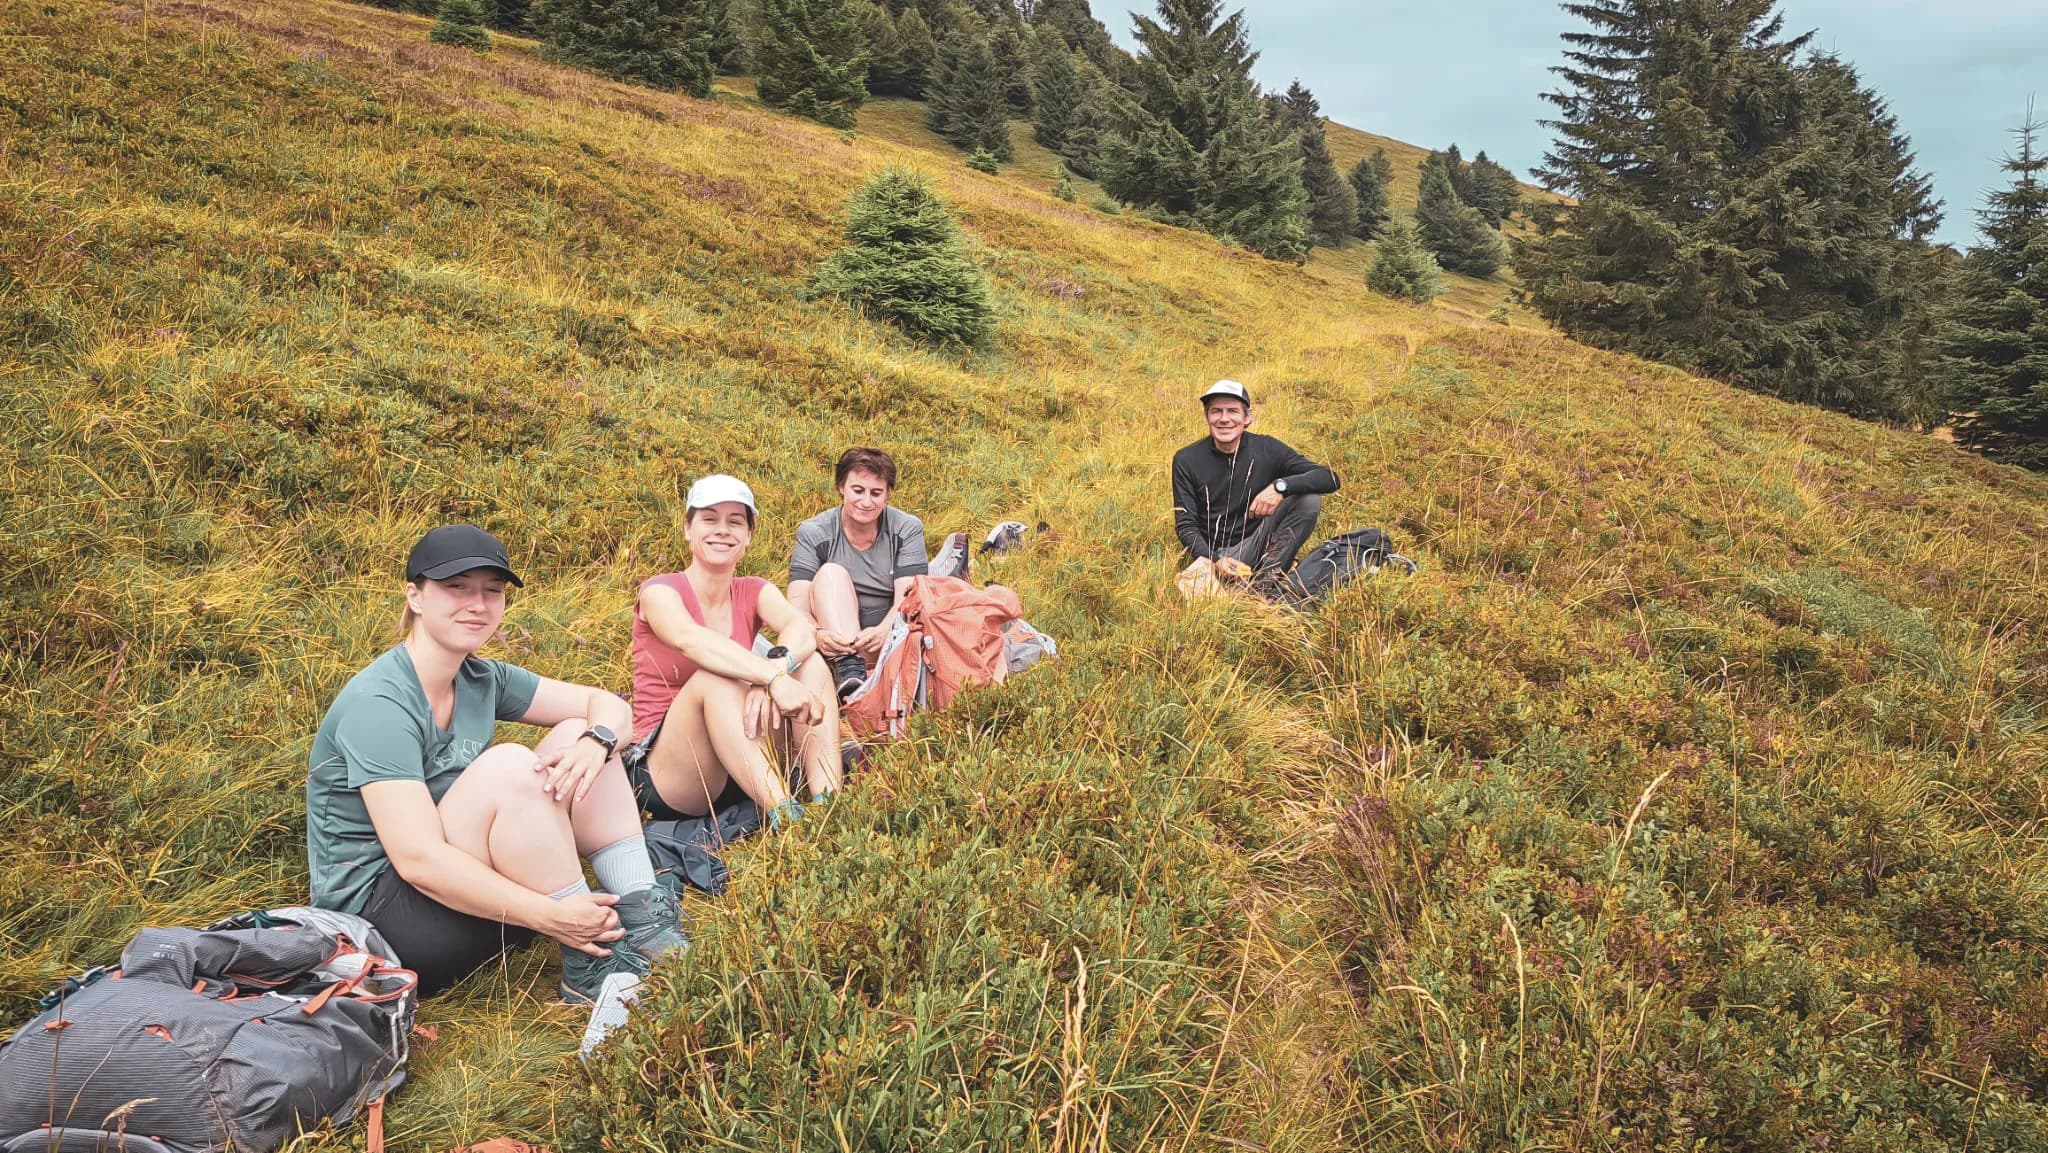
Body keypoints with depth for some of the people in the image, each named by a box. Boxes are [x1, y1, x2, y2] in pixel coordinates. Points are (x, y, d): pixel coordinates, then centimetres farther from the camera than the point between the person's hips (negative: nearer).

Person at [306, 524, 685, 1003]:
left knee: (576, 735, -6)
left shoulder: (481, 679, 3)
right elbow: (418, 860, -29)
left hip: (462, 883, 8)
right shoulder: (377, 704, -21)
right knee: (508, 764, -30)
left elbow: (608, 704, 4)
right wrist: (552, 917, -33)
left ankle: (646, 926, -14)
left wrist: (596, 742, -21)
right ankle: (590, 968, -21)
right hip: (376, 907, -8)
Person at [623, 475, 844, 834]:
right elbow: (694, 641, -31)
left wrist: (775, 668, -40)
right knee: (716, 677, -32)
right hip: (662, 774, -4)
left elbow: (802, 629, -17)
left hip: (745, 772, 4)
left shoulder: (753, 592, 6)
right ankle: (784, 815, -43)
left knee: (811, 664, -15)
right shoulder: (659, 591, -7)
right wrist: (774, 678, -46)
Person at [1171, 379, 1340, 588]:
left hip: (1255, 546, 3)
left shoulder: (1267, 449, -4)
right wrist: (1215, 560, -23)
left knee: (1309, 499, -20)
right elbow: (1185, 524, -4)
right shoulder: (1186, 461, -4)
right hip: (1211, 552, -3)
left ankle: (1263, 584, -22)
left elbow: (1330, 479, -9)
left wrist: (1280, 486, -27)